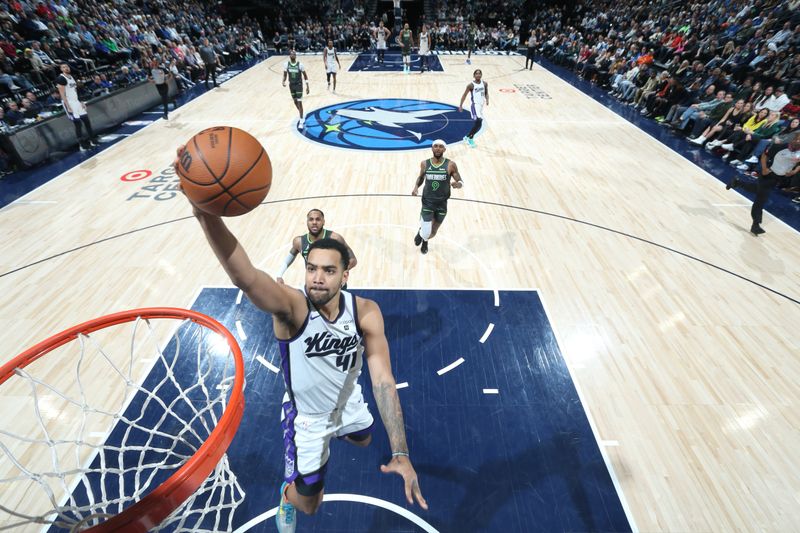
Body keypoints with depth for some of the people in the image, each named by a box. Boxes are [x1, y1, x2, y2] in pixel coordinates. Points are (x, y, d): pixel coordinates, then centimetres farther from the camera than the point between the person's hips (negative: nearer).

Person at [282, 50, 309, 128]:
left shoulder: (300, 64, -11)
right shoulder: (286, 64, -3)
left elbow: (305, 75, -3)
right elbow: (285, 75, 6)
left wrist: (307, 87, -7)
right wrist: (284, 81, -15)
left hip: (299, 85, -4)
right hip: (291, 85, 4)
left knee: (299, 103, -9)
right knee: (295, 102, 13)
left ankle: (301, 121, -4)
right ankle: (302, 116, 36)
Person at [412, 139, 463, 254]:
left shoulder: (450, 165, -9)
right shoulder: (425, 164, -3)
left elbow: (461, 181, -4)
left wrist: (458, 184, -29)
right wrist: (416, 187, -5)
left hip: (442, 204, 0)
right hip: (427, 202, 0)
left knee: (433, 232, 15)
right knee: (426, 232, -11)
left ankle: (425, 241, 53)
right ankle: (421, 232, 30)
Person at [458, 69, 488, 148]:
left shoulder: (485, 83, 6)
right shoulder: (471, 85, -8)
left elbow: (486, 93, 16)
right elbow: (464, 95, -1)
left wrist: (487, 100, -4)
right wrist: (460, 105, -4)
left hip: (481, 105, 7)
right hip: (475, 105, -7)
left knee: (478, 123, 12)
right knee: (479, 121, -22)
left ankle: (468, 137, 30)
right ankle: (470, 138, -7)